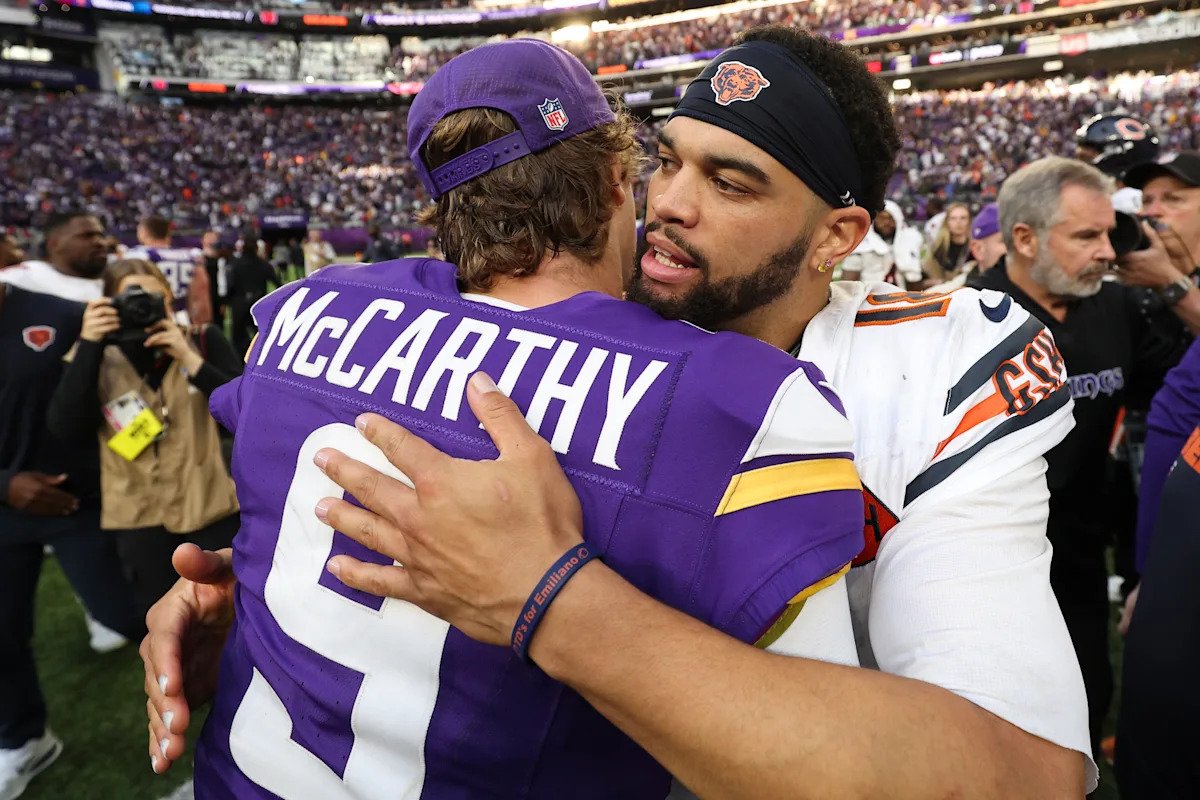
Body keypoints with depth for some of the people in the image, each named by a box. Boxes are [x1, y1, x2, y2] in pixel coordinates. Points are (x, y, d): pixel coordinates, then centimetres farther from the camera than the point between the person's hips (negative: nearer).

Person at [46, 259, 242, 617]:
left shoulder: (203, 341, -4)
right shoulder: (97, 357, -2)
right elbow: (65, 429, -16)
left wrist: (189, 359, -23)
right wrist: (88, 345, -20)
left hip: (210, 505, -1)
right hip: (141, 516, 2)